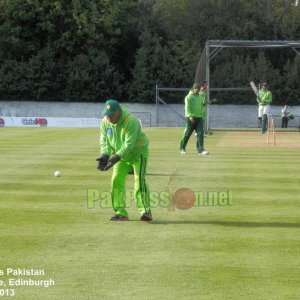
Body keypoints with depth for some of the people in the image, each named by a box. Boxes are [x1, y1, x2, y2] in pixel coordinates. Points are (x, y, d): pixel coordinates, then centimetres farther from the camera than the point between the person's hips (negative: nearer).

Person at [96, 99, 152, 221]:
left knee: (140, 180, -19)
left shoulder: (131, 121, -30)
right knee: (116, 181, -3)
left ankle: (145, 211, -21)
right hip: (121, 155, 6)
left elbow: (129, 145, -33)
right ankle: (121, 213, 2)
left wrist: (116, 157, -42)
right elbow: (104, 141, -3)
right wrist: (104, 155, -22)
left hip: (138, 153, -6)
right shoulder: (105, 122, -9)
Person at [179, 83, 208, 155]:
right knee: (187, 134, 2)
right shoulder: (189, 97, -5)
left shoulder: (199, 97, 16)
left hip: (199, 118, 5)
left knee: (200, 133, -9)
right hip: (190, 118, -5)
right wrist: (190, 116, -25)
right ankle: (182, 148, 19)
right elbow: (187, 108, -15)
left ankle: (201, 149, -13)